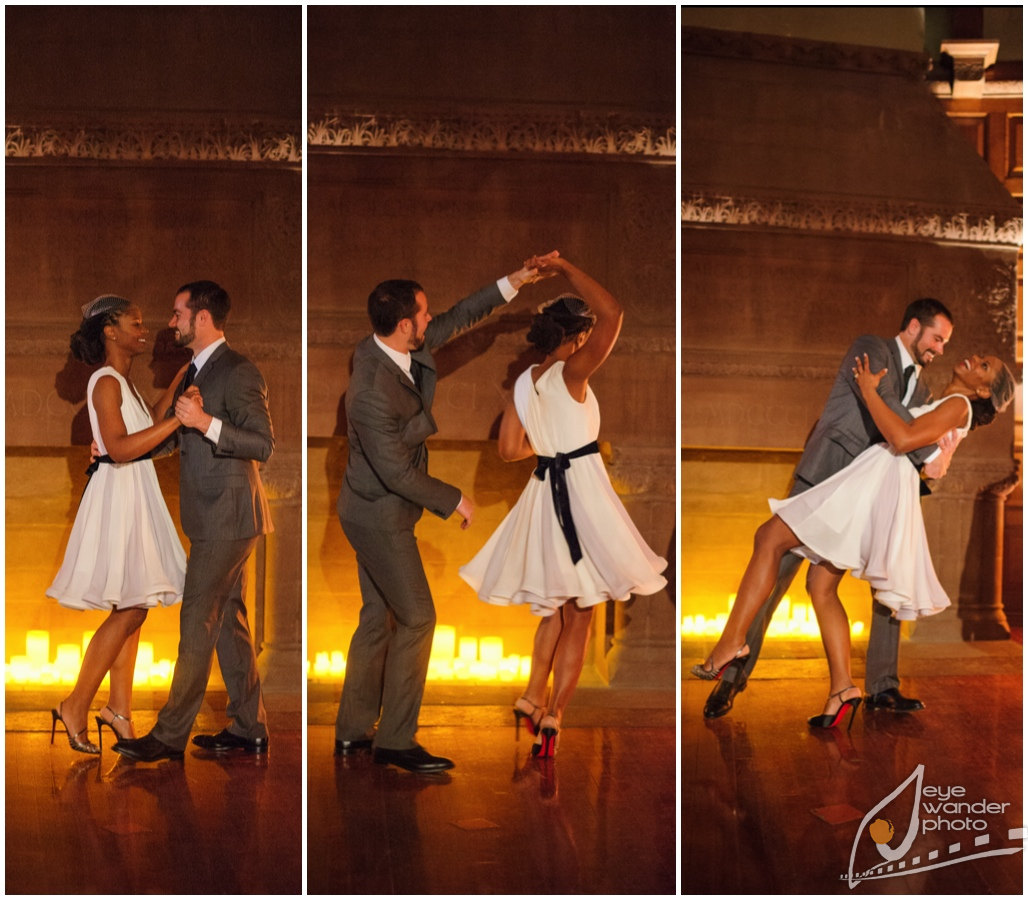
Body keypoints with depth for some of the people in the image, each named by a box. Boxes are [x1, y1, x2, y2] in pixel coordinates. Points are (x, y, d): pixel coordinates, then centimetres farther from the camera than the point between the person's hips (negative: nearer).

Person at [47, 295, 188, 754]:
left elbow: (148, 423, 24)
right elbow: (120, 447, -24)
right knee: (129, 608, -8)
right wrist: (179, 420, -25)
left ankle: (119, 708, 15)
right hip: (118, 493, -10)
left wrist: (177, 384, 22)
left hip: (136, 493, 10)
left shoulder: (122, 381, 14)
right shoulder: (106, 381, -15)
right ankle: (76, 706, -2)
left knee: (132, 606, 10)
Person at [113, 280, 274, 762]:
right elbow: (175, 436, 27)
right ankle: (249, 727, 19)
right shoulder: (195, 372, 16)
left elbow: (263, 444, -21)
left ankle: (169, 735, -1)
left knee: (198, 623, -6)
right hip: (211, 518, 10)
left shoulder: (238, 371, -14)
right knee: (229, 622, 12)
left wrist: (208, 423, -31)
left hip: (229, 517, -10)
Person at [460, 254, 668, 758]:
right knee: (578, 616, 3)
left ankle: (532, 699, 25)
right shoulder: (570, 373, -14)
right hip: (581, 493, -6)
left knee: (558, 608, 24)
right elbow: (611, 313, -22)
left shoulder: (525, 383, 4)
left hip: (544, 493, 7)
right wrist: (564, 269, -13)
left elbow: (509, 450, 3)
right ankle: (552, 717, 0)